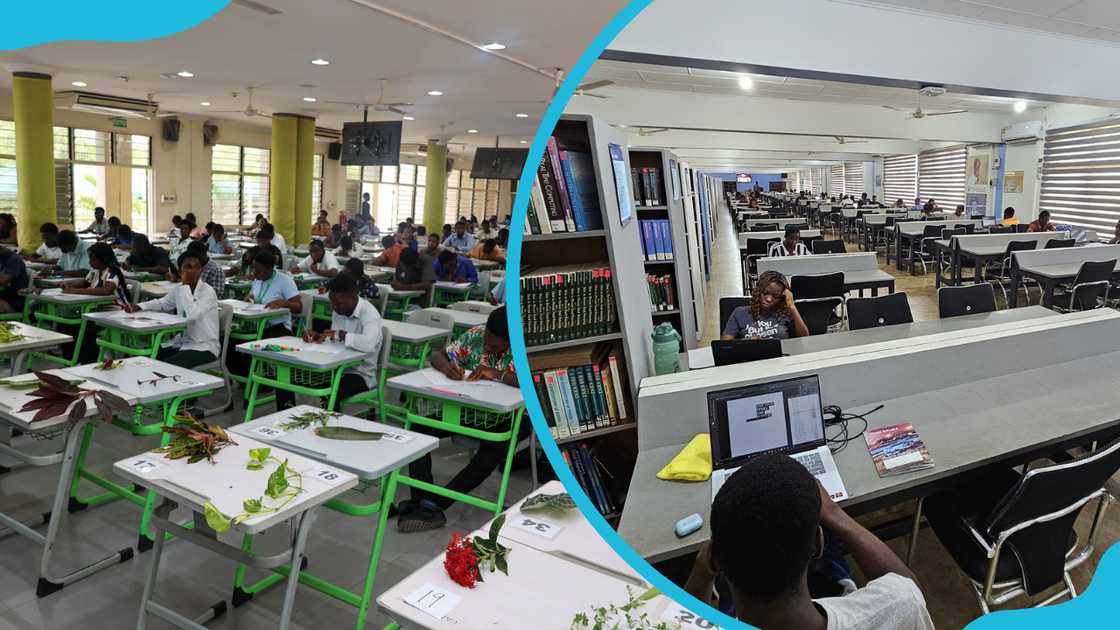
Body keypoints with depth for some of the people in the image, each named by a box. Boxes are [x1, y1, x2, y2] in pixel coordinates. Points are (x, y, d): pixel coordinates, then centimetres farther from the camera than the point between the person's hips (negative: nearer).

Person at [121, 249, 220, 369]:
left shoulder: (208, 292, -15)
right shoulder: (178, 289, 6)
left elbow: (192, 315, -31)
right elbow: (162, 303, 24)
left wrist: (186, 285, -22)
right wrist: (138, 307, 6)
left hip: (204, 348, -7)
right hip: (181, 343, 7)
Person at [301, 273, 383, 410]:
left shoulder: (370, 315, -20)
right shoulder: (338, 311, 5)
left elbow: (369, 344, -41)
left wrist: (340, 334, -31)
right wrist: (316, 336, -2)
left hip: (361, 374, -8)